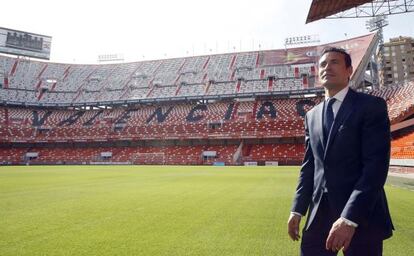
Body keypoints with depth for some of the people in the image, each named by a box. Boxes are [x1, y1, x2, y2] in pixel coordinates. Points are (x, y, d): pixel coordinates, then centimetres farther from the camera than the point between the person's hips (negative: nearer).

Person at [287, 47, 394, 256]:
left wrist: (349, 217, -23)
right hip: (319, 213, 5)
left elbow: (377, 164, -15)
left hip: (361, 214, -4)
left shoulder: (371, 106, -5)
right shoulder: (312, 116, 12)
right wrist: (297, 210, 5)